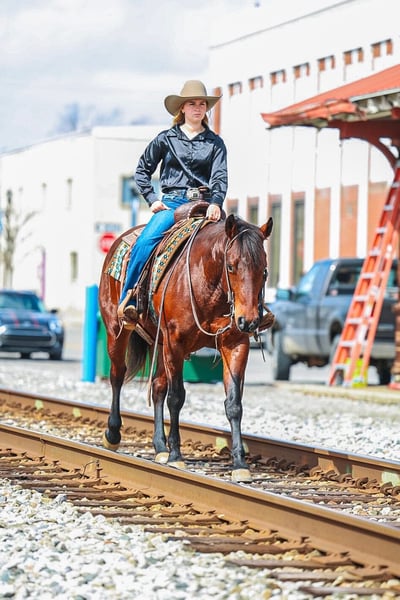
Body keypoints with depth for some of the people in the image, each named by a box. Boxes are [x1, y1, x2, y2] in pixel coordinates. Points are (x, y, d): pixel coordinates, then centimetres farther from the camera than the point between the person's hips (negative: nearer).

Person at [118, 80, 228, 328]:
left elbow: (220, 177, -1)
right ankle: (127, 303, -22)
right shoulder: (166, 139, 11)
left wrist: (216, 203, -21)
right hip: (171, 203, -1)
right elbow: (142, 170, 19)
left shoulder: (215, 143, 11)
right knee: (145, 242, -27)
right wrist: (152, 199, 4)